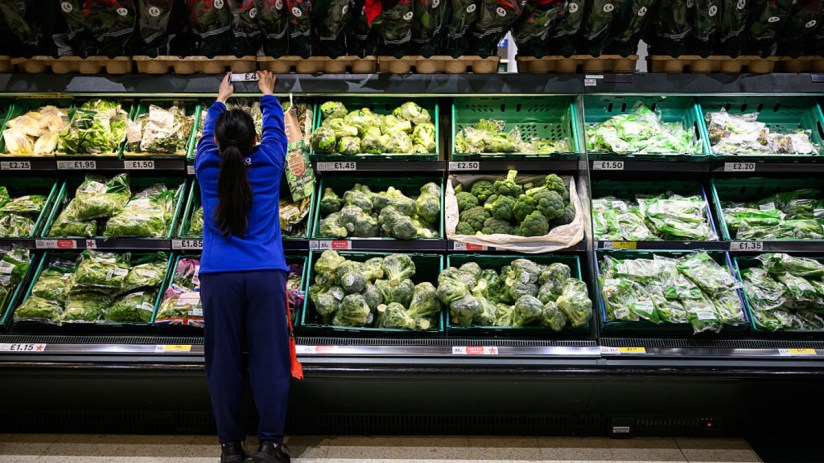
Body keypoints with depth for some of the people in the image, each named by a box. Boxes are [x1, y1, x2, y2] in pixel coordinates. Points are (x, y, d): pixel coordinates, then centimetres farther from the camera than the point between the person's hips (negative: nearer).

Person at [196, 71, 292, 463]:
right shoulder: (267, 164, 5)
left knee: (224, 362, 7)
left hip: (218, 277, 2)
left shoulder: (207, 168, 8)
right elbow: (275, 129, 25)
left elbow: (207, 134, 30)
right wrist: (267, 94, 43)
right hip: (265, 275, -1)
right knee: (269, 360, 2)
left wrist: (220, 100, 47)